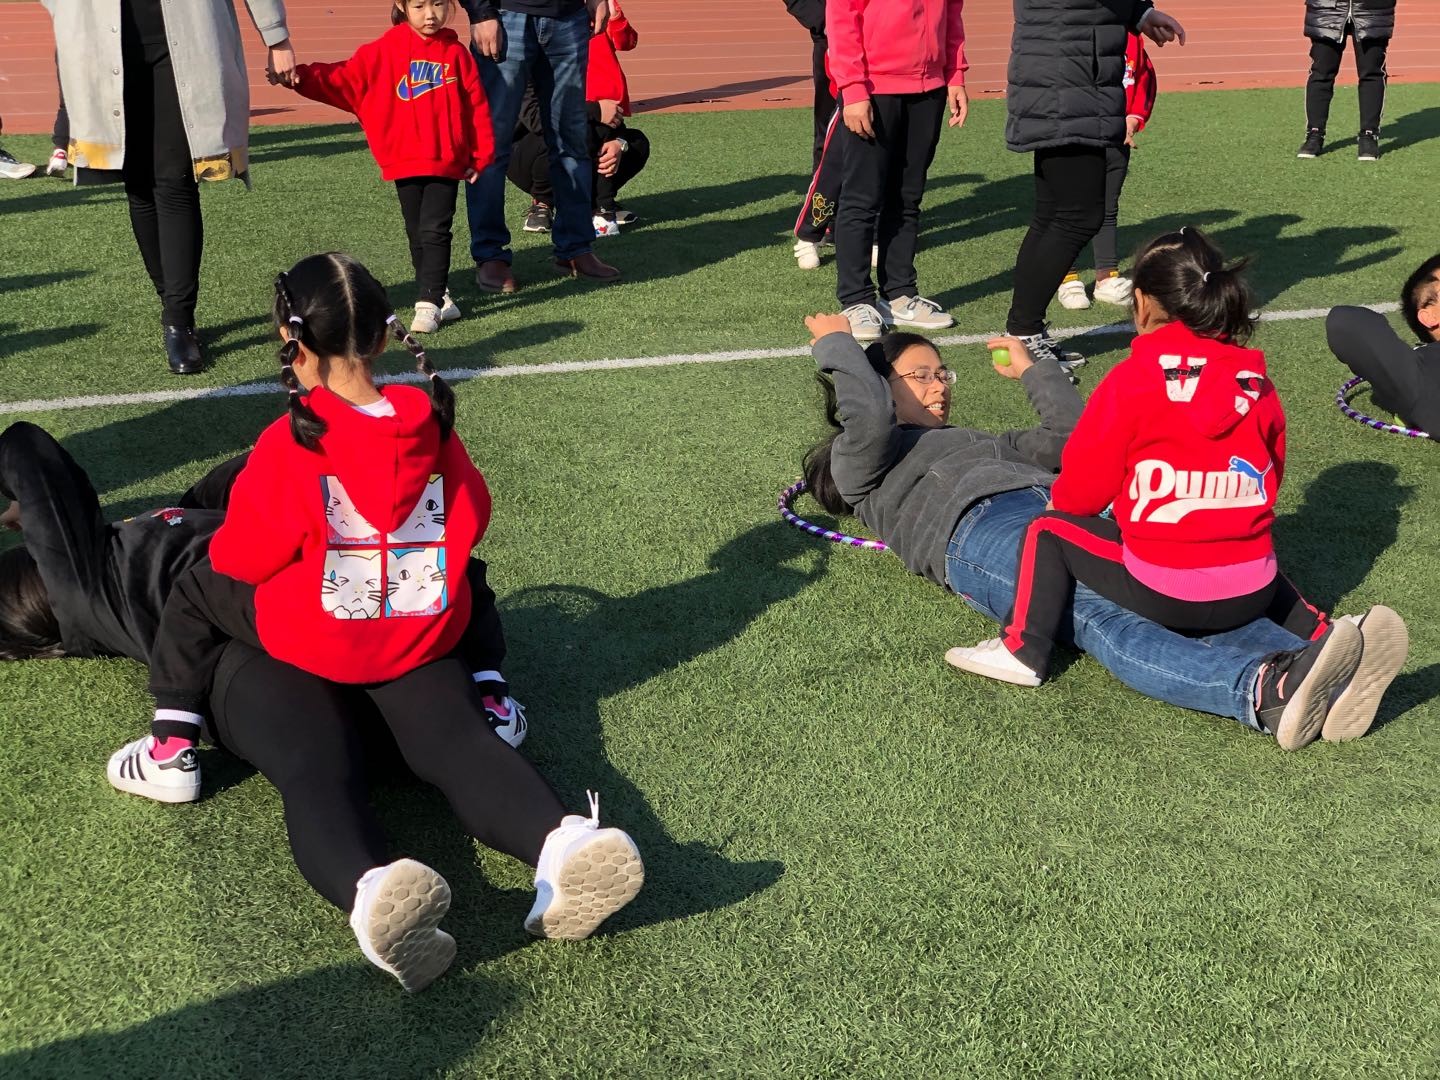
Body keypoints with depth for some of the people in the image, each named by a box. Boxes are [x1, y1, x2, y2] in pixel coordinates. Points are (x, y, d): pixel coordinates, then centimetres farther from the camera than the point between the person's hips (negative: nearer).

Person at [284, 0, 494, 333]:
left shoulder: (456, 54, 1)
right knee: (418, 235, 10)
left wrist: (480, 156, 4)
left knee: (434, 233, -7)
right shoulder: (383, 51, 2)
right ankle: (439, 296, 22)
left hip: (447, 163, -2)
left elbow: (476, 106, 4)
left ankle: (429, 304, -6)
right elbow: (346, 79, 0)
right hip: (403, 163, 2)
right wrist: (303, 78, -13)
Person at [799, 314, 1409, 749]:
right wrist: (837, 345, 14)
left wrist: (1033, 369, 49)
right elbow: (866, 414, 1)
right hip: (978, 530, -6)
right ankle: (1262, 691, -61)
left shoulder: (979, 442, 44)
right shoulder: (864, 464, 24)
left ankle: (1317, 679, -51)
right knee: (1097, 616, -37)